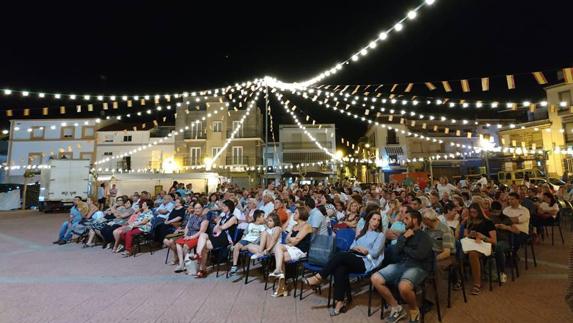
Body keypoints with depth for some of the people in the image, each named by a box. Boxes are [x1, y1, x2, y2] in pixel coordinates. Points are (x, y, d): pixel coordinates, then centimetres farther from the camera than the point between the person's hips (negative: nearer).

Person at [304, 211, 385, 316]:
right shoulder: (361, 232, 23)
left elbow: (374, 253, -2)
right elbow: (351, 247, 15)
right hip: (354, 260, 5)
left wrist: (364, 250, -10)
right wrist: (357, 248, -5)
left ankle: (318, 278, -23)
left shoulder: (380, 235, 8)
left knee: (340, 255, -29)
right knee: (340, 269, -30)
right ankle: (340, 302, -29)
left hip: (367, 263, -5)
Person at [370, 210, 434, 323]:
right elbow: (396, 252, 7)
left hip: (418, 267, -6)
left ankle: (415, 311, -3)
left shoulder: (424, 236, 0)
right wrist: (404, 238, -3)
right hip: (401, 264, 7)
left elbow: (419, 255, -15)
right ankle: (396, 308, 4)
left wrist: (404, 248, 1)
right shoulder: (404, 234, 18)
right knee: (375, 278, -12)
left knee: (403, 287, -38)